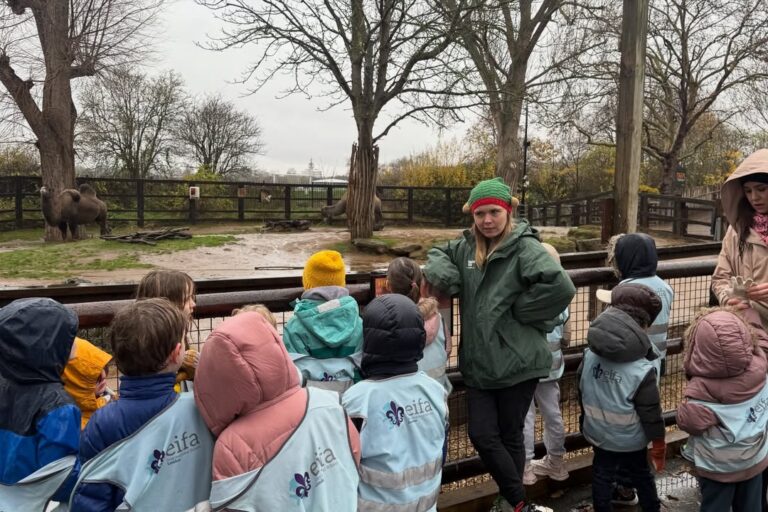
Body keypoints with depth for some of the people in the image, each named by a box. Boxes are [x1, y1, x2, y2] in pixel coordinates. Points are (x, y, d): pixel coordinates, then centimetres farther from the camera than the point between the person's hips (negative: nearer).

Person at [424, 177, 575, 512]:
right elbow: (438, 254, 24)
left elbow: (561, 287, -27)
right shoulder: (467, 246, 6)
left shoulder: (524, 248, -14)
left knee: (510, 436, 10)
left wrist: (519, 311, -17)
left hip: (517, 363, -6)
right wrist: (441, 272, 0)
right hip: (479, 364, 6)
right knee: (482, 437, 6)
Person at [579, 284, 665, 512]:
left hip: (598, 434, 3)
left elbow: (581, 393, 2)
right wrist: (658, 443, -1)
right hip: (631, 441, -3)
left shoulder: (589, 356, -10)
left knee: (601, 476, 17)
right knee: (641, 477, 20)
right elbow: (650, 413, -16)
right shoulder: (642, 370, -24)